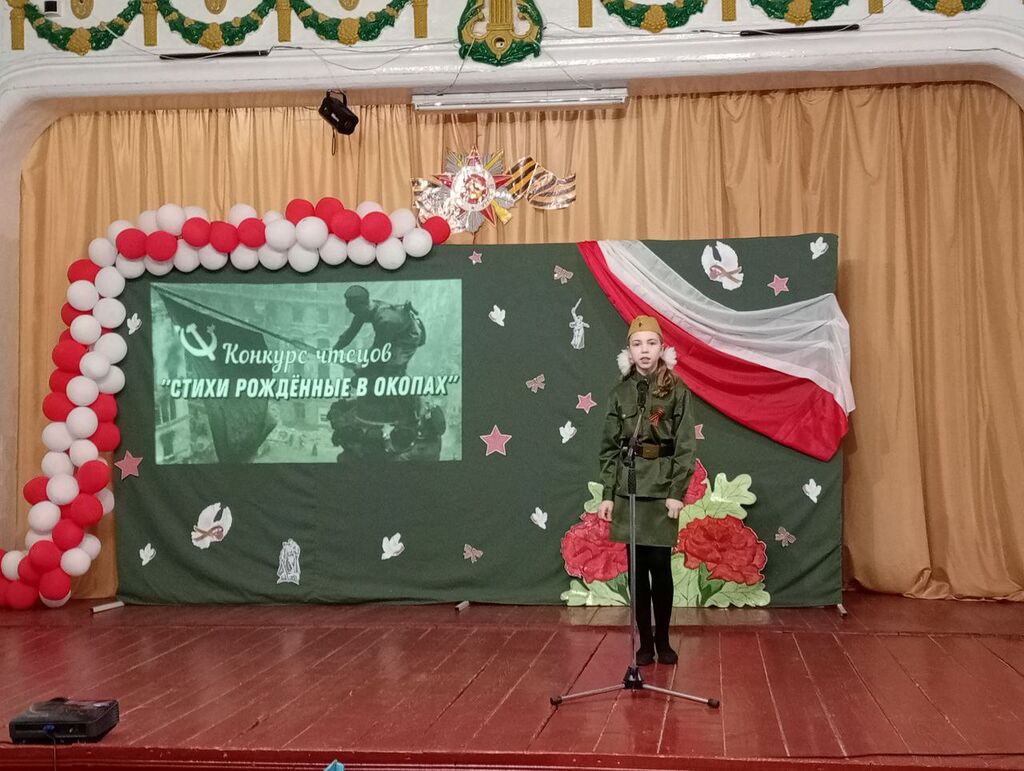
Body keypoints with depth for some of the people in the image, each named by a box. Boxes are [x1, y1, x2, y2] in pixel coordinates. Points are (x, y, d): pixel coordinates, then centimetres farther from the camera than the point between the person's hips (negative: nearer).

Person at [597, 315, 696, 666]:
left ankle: (663, 639, 15)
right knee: (637, 567, 5)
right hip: (627, 488, 2)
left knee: (660, 565, 0)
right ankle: (644, 640, 15)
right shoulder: (620, 393, 5)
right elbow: (609, 447, 6)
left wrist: (678, 492, -11)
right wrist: (607, 494, 1)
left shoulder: (678, 391, -2)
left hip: (662, 488, -2)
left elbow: (686, 447, -4)